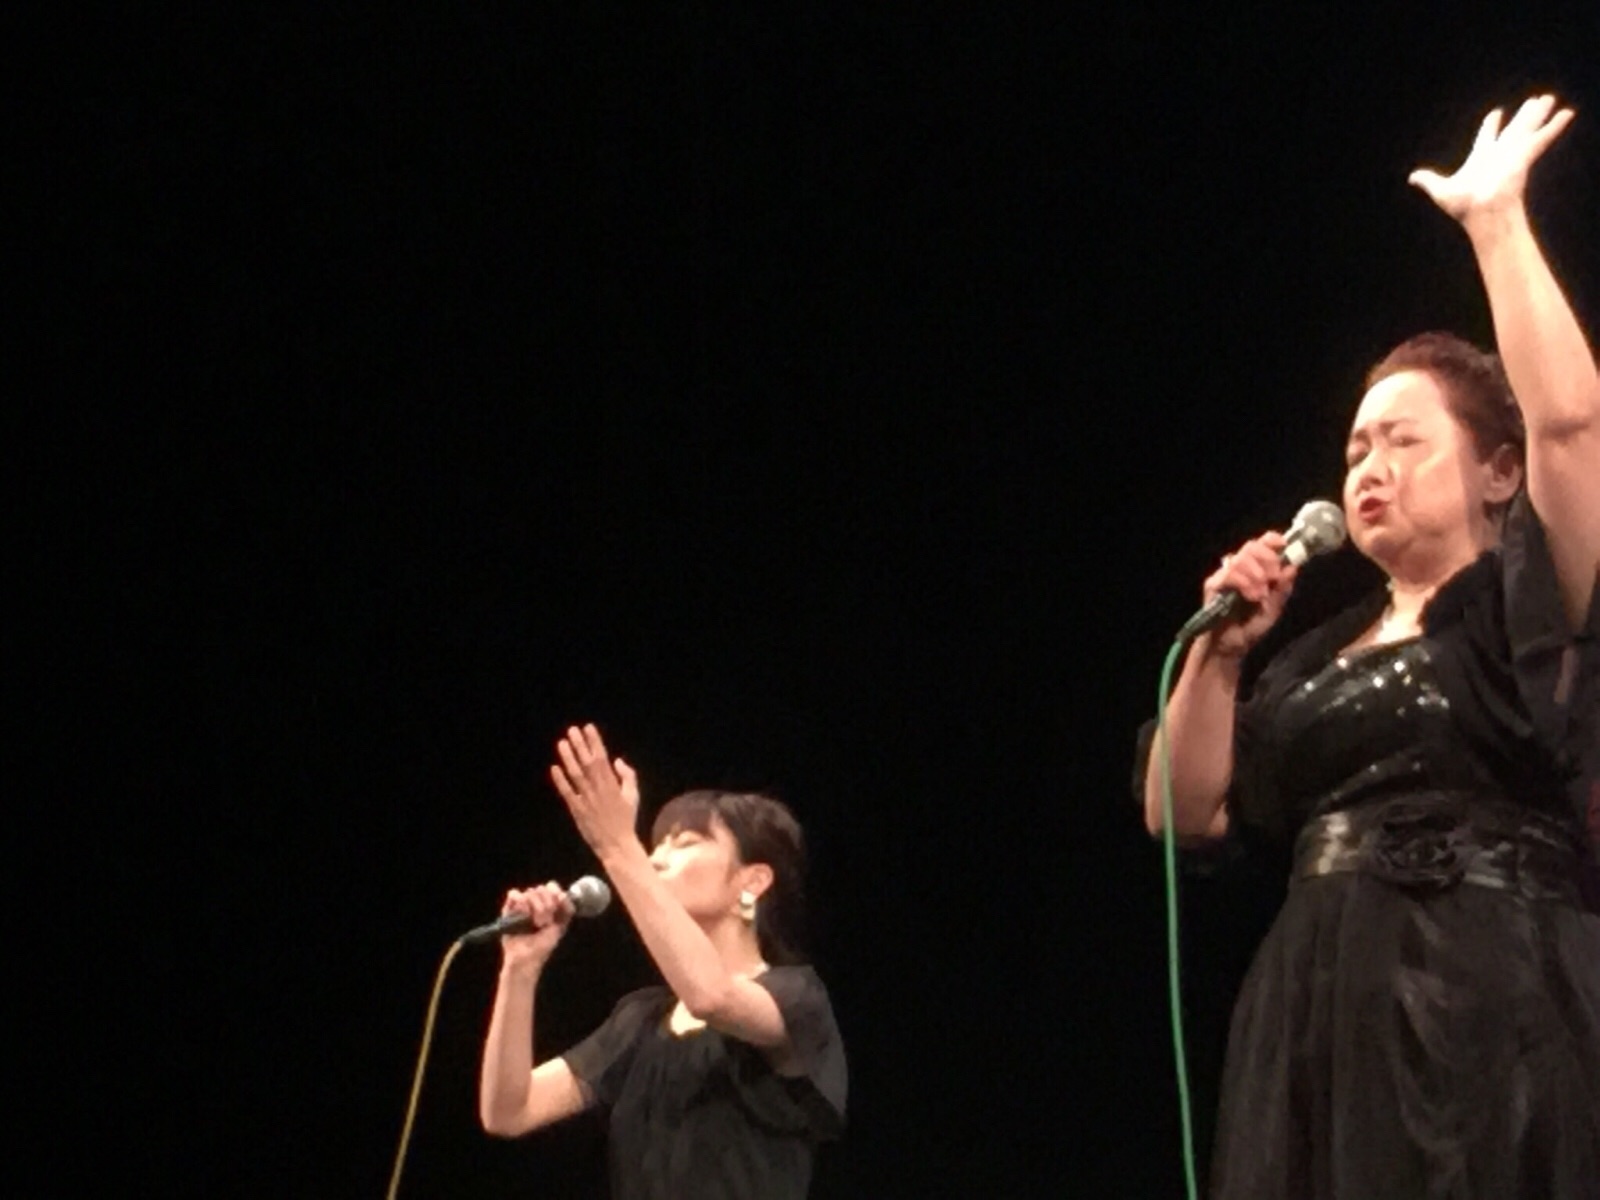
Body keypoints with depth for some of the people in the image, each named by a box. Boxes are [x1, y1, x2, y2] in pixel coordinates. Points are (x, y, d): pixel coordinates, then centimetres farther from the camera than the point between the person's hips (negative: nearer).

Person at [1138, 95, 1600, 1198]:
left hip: (1494, 1015, -6)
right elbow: (1184, 813, 17)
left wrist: (1495, 219, -8)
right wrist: (1220, 653, 5)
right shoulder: (1320, 660, 21)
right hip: (1324, 1022, 6)